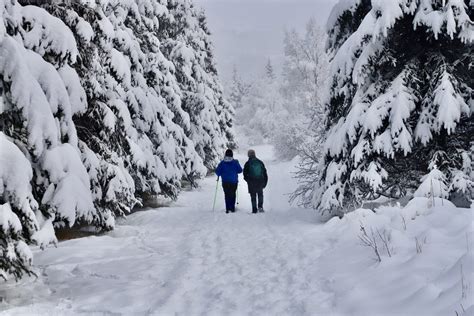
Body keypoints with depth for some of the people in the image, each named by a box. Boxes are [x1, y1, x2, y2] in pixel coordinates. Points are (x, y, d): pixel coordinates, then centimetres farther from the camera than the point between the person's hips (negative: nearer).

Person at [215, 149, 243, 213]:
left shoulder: (222, 163, -3)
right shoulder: (235, 162, -5)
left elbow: (217, 171, -5)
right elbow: (240, 170, -2)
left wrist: (219, 175, 16)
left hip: (225, 182, 1)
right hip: (234, 181, -1)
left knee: (227, 195, 10)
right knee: (232, 195, 12)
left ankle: (228, 208, 2)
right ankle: (232, 208, 5)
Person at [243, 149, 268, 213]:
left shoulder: (248, 163, -5)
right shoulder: (260, 162, 4)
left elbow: (245, 173, -4)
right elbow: (264, 173, 6)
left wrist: (248, 180, 14)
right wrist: (265, 182, 12)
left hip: (251, 183, -2)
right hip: (260, 182, 2)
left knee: (253, 196, 7)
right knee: (260, 194, 19)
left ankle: (254, 210, 5)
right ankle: (260, 206, 2)